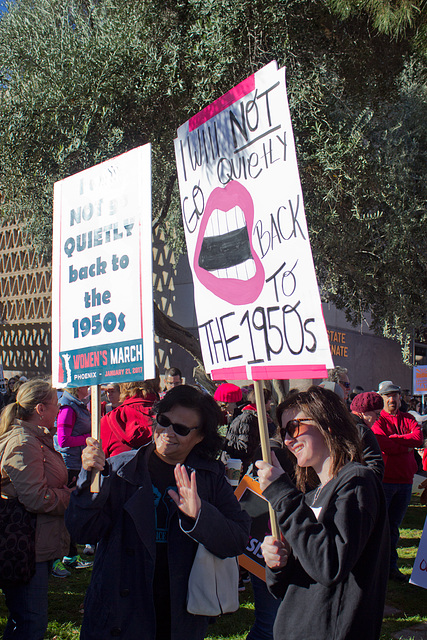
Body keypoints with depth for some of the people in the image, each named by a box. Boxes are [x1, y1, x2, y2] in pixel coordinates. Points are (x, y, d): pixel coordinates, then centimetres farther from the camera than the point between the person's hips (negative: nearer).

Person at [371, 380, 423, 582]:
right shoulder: (377, 420, -3)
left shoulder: (408, 419, 13)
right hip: (383, 480, -5)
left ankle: (391, 565, 21)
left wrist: (393, 438, -12)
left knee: (394, 525, 13)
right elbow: (382, 444, -19)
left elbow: (418, 437, -6)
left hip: (405, 480, 5)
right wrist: (406, 447, -9)